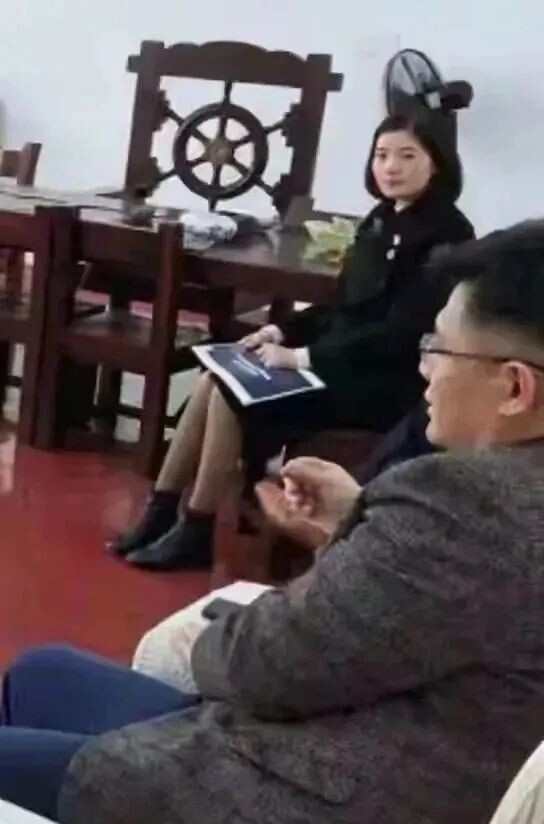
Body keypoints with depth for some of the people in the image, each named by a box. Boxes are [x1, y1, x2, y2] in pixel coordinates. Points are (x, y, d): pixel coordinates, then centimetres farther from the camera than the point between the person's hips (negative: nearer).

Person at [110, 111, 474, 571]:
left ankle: (197, 533, -5)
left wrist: (303, 357, -22)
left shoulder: (446, 234, -15)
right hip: (345, 362, 9)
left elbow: (402, 331, -22)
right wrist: (284, 332, 2)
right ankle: (161, 513, -2)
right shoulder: (383, 221, 12)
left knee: (233, 393, -18)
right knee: (216, 380, -7)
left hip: (386, 383, -9)